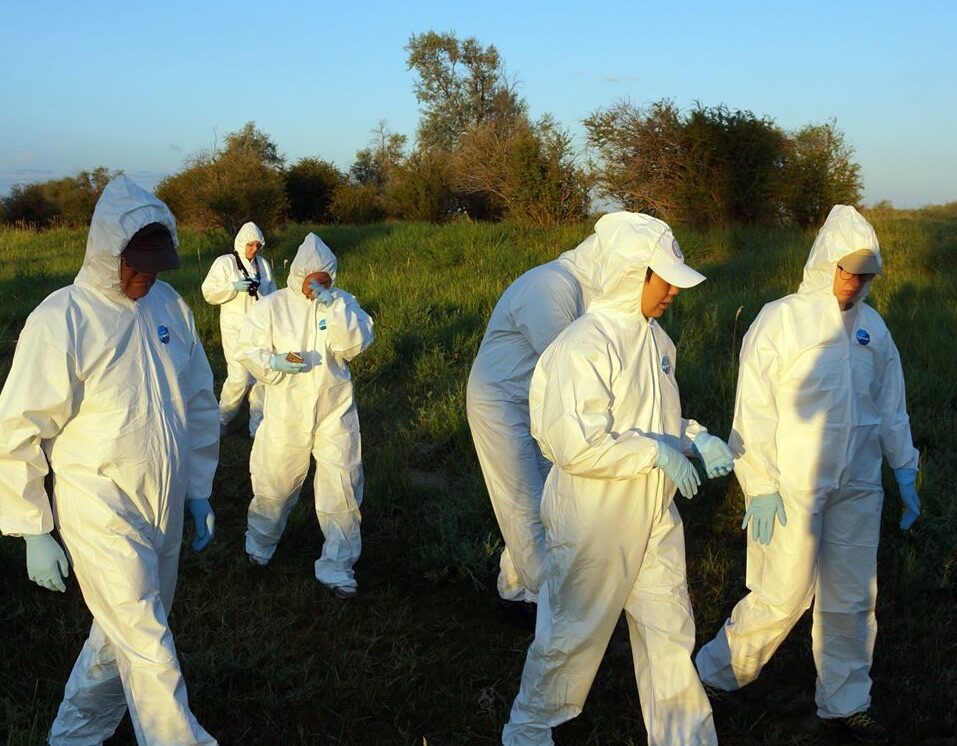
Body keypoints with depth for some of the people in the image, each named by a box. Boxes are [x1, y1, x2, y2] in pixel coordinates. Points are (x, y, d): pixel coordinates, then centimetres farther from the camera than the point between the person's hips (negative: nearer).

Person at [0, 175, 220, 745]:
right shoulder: (60, 321, -15)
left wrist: (200, 491, 13)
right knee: (149, 653, -4)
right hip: (102, 517, -6)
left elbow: (200, 403, 13)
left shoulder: (171, 305, 2)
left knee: (123, 637, 19)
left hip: (165, 511, 6)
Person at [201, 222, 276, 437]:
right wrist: (234, 287, -20)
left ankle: (258, 426, 14)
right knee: (240, 377, -11)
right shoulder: (224, 263, -5)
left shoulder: (263, 264, 8)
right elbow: (208, 293, -8)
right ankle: (222, 418, 13)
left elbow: (272, 293, 19)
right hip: (236, 328, -4)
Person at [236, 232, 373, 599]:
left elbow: (356, 344, -13)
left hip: (334, 411, 1)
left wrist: (334, 306, -23)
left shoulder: (342, 303, 0)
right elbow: (247, 351, -3)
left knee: (342, 488, -2)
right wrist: (276, 362, -21)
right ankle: (260, 542, 44)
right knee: (274, 484, 14)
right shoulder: (272, 306, -3)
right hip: (286, 414, 0)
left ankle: (337, 567, 11)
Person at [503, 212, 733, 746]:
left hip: (655, 517, 7)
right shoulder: (583, 347, -22)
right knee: (573, 633, 9)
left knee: (670, 631, 14)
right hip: (595, 522, -7)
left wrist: (695, 438, -1)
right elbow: (578, 447, -26)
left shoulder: (655, 339, 5)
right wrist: (658, 453, -21)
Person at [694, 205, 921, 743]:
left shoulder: (871, 326, 7)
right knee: (784, 596, -2)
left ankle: (845, 703, 27)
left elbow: (890, 407, 15)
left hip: (858, 488, 5)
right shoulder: (780, 321, -9)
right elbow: (754, 412, -9)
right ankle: (715, 675, 18)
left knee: (853, 599, 11)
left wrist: (906, 473, 13)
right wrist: (760, 487, -12)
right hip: (794, 488, -5)